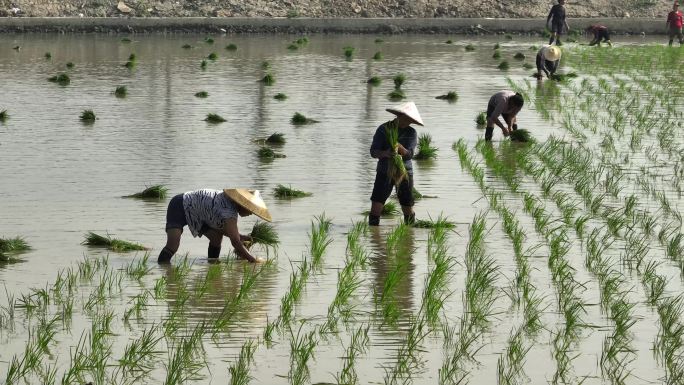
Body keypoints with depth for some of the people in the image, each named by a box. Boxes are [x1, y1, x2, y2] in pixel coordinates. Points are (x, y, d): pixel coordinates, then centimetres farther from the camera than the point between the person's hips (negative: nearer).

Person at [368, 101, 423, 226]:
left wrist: (399, 147, -35)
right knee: (375, 208, -11)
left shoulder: (411, 133, -2)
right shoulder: (383, 129, -4)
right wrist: (386, 153, -32)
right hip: (384, 172, -1)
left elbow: (409, 154, -14)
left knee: (408, 208, 5)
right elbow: (374, 152, -11)